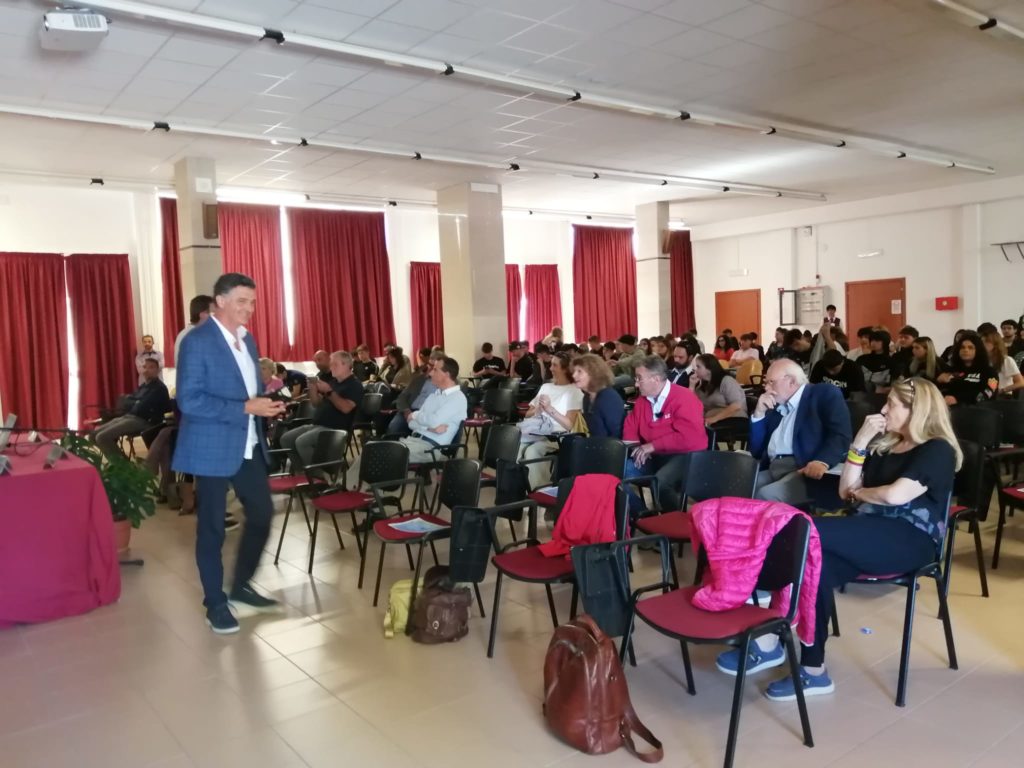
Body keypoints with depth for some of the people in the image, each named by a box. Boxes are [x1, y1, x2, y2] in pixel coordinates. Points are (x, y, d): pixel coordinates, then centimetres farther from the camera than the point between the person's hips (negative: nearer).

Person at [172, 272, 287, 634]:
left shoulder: (247, 339, 10)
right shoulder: (197, 341, -14)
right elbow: (189, 401, -21)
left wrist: (266, 403, -3)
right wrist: (246, 408, -24)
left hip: (249, 445, 8)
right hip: (213, 448, -7)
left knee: (262, 514, 12)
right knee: (212, 528, 5)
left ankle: (241, 586, 31)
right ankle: (215, 603, 21)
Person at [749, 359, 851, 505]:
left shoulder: (825, 393, 5)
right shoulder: (775, 407, 23)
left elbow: (840, 435, -10)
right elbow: (756, 450, 20)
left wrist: (822, 462, -29)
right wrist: (759, 413, 10)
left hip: (806, 471, -6)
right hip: (772, 470, 6)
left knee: (765, 496, -32)